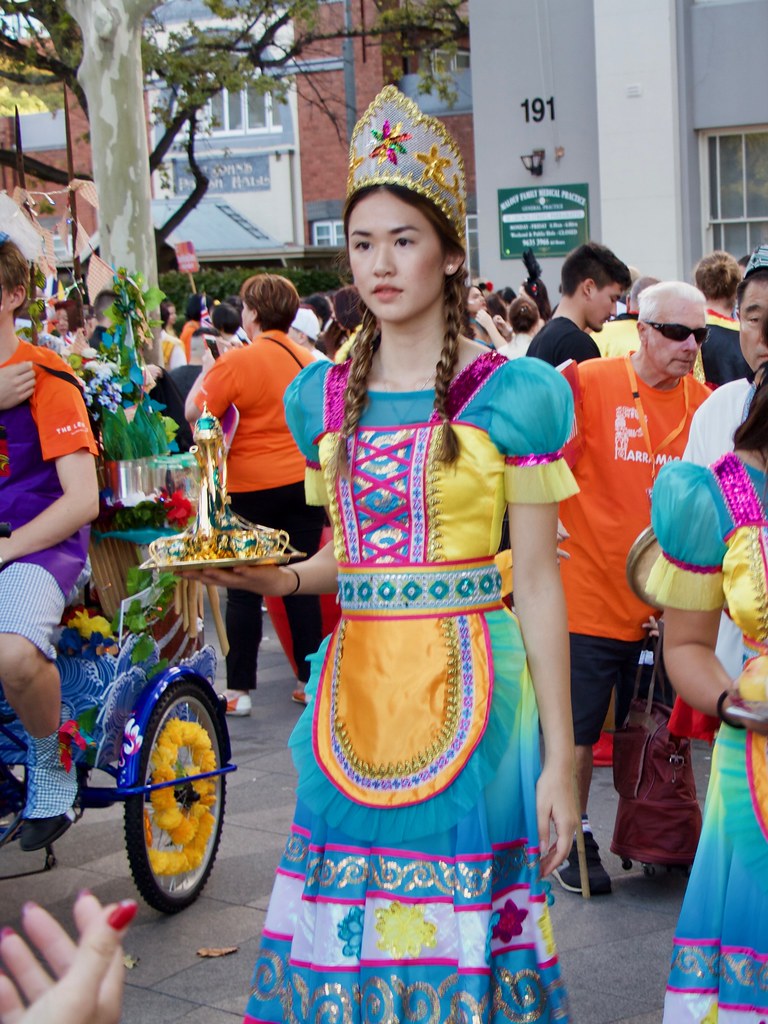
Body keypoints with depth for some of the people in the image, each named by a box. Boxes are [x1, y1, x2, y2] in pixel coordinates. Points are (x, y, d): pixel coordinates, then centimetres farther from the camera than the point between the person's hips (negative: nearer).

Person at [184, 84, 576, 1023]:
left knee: (460, 921, 0)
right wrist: (273, 578, -1)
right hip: (356, 680, 4)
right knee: (349, 926, 7)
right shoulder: (326, 397, 9)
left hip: (470, 681, -4)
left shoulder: (507, 393, -4)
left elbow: (538, 581, -4)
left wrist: (560, 759, -6)